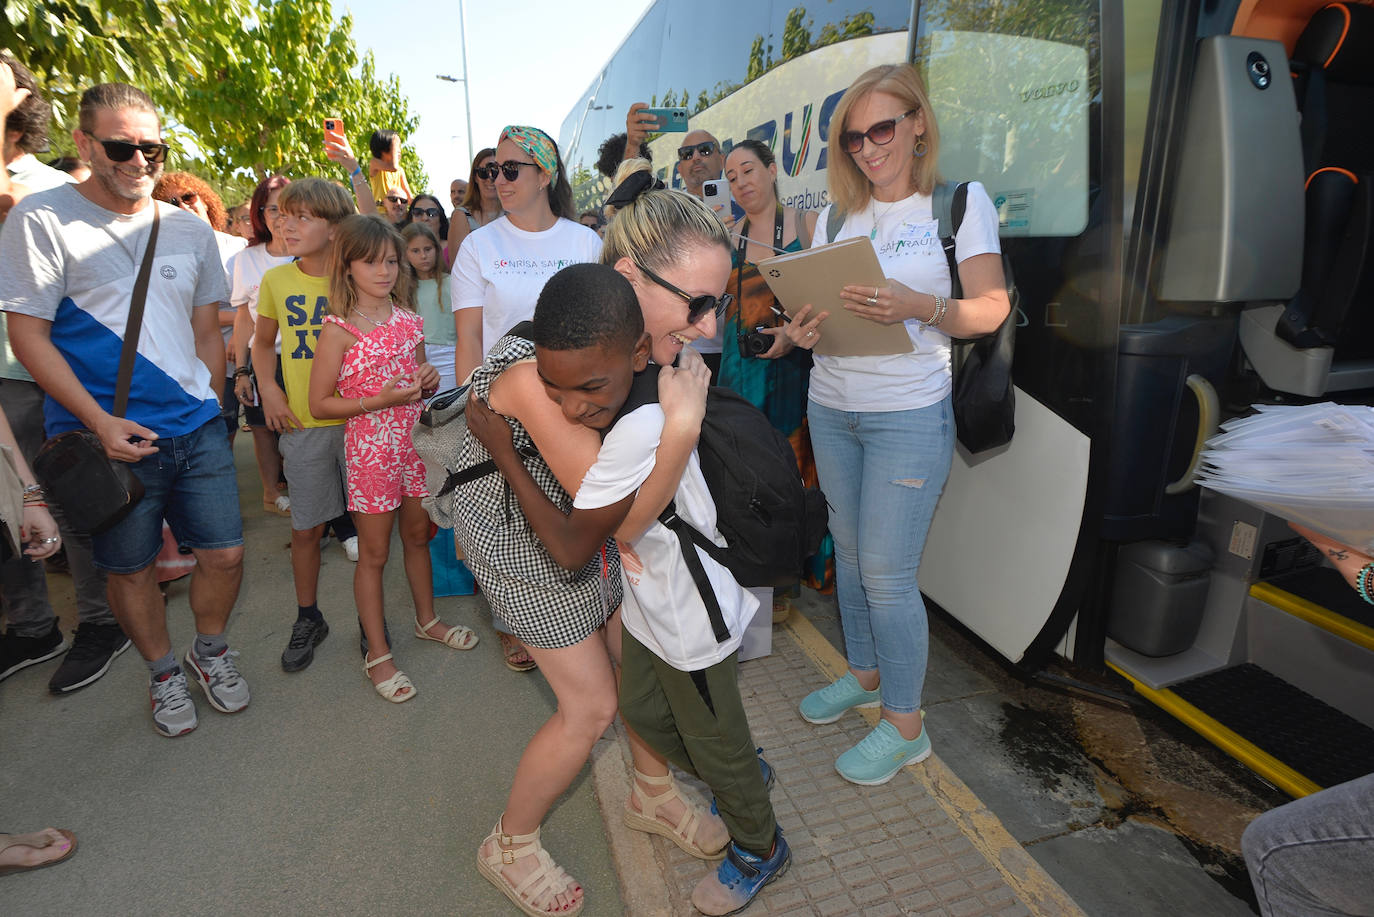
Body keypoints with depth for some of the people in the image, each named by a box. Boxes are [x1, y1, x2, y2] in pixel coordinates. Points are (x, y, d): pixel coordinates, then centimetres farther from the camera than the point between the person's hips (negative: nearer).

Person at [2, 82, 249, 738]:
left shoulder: (191, 230, 10)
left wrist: (205, 406, 7)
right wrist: (101, 423, -14)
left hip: (197, 429, 3)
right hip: (109, 437, -3)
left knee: (224, 554, 4)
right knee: (130, 568, 10)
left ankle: (210, 648, 31)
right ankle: (163, 672, 32)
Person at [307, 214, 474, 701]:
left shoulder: (409, 318, 5)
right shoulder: (338, 330, -11)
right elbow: (320, 404, -9)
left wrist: (428, 381, -5)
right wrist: (380, 400, -21)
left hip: (416, 442, 5)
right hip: (371, 448, -5)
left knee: (418, 535, 19)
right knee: (374, 553, 6)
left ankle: (427, 619, 39)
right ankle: (377, 653, 20)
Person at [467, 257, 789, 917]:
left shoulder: (638, 431, -39)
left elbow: (571, 548, -28)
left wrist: (500, 448, -22)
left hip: (693, 620, -9)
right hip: (650, 602, 9)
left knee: (713, 742, 16)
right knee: (642, 712, 28)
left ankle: (760, 849, 48)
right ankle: (742, 781, 55)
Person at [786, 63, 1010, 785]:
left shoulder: (962, 200, -1)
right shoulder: (836, 215, 11)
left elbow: (992, 309, -6)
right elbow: (816, 302, 13)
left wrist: (918, 306, -24)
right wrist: (800, 331, -10)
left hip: (910, 414, -5)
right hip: (830, 407, 5)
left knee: (887, 574, -3)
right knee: (848, 551, 14)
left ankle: (905, 725, 18)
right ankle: (863, 673, 37)